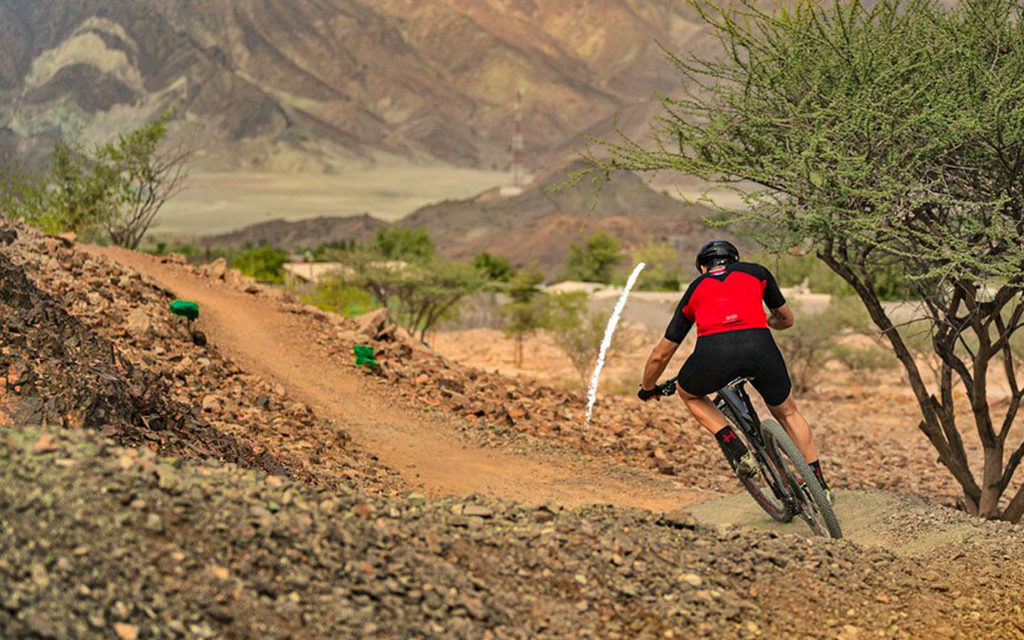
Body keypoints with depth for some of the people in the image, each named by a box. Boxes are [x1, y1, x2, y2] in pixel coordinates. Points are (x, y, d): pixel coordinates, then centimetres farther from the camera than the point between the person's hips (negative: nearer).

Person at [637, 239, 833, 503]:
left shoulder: (696, 289, 33)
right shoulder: (756, 272, 33)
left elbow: (660, 355, 36)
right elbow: (786, 319, 47)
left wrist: (647, 389, 54)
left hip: (713, 353, -1)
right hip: (759, 346, 1)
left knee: (689, 394, 32)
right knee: (787, 412, 28)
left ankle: (737, 452, 14)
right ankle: (819, 485, 28)